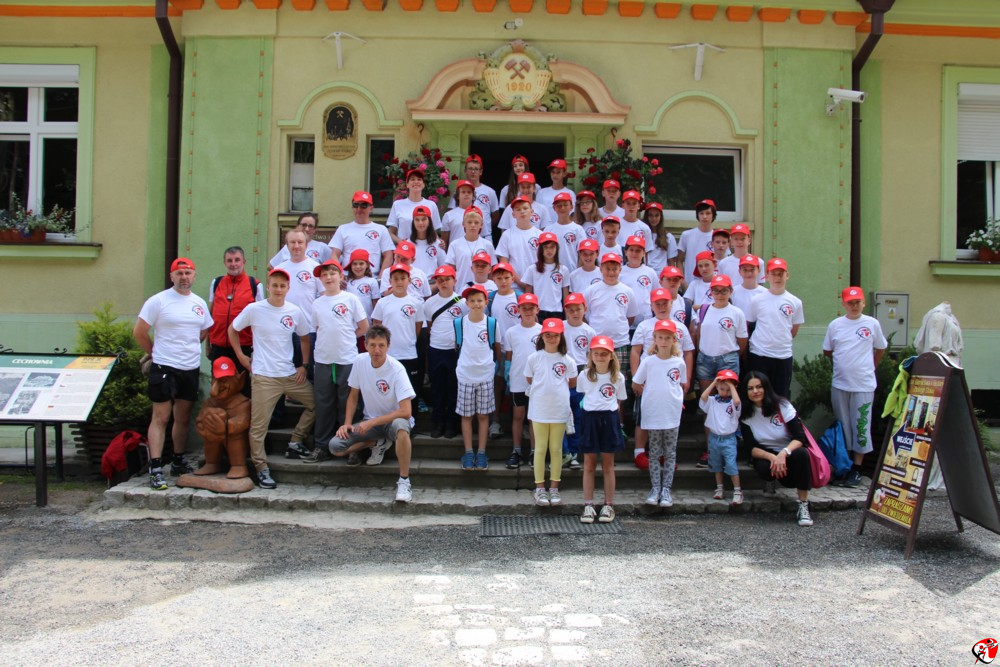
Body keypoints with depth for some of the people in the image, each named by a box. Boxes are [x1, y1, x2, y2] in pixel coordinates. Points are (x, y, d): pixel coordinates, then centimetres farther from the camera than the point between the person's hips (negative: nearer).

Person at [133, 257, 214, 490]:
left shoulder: (200, 303, 10)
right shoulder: (158, 301, -6)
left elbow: (204, 332, 23)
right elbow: (139, 332, -5)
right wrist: (157, 352, 2)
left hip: (191, 369, 5)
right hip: (164, 368, -5)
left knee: (183, 418, 14)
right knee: (161, 418, -5)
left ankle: (178, 462, 27)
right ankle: (155, 469, -4)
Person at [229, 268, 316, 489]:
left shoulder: (295, 311, 2)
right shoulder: (254, 309, -5)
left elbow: (305, 338, 15)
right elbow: (232, 330, 8)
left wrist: (304, 365, 6)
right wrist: (241, 356, 4)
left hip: (290, 375, 4)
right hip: (263, 377, -4)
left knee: (315, 403, 4)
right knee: (258, 426, -2)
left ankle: (295, 443, 16)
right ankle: (261, 468, 9)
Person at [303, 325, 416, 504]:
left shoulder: (397, 369, -23)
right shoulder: (360, 361, -9)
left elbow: (406, 411, -27)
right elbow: (353, 395, 6)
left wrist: (371, 423, -26)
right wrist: (347, 423, -5)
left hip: (393, 419, -5)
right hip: (369, 421, 5)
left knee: (400, 426, -41)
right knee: (335, 447, -15)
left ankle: (404, 481, -25)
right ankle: (378, 443, 10)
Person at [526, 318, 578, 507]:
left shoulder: (567, 360, -1)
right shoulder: (534, 358, -2)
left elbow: (573, 383, 10)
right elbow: (530, 380, 9)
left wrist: (556, 387, 8)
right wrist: (544, 388, 6)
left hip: (560, 410, 1)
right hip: (539, 410, -1)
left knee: (556, 449, 8)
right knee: (540, 449, 5)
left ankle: (554, 488, 17)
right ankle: (540, 488, 12)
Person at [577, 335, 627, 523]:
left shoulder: (618, 377, 0)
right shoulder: (584, 376, 1)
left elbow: (619, 402, 7)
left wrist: (615, 420, 1)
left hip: (610, 420, 0)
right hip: (589, 419, 0)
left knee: (608, 465, 7)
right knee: (589, 465, 5)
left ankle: (609, 506, 15)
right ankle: (588, 505, 11)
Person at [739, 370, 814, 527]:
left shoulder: (782, 405, -12)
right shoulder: (745, 414, -6)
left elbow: (800, 437, -17)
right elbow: (751, 448, -9)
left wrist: (784, 453, -37)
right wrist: (772, 457, -29)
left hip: (789, 451, -1)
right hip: (764, 455, 1)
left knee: (801, 454, -36)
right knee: (764, 468, -35)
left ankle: (804, 506, -26)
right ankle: (771, 480, 5)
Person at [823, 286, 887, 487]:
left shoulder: (872, 324, 0)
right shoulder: (835, 325, 3)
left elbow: (881, 349, 12)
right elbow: (827, 351, 13)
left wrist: (869, 367, 10)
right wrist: (844, 365, 9)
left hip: (864, 385, -2)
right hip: (839, 384, 2)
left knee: (861, 426, 0)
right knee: (842, 426, 10)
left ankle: (857, 468, 7)